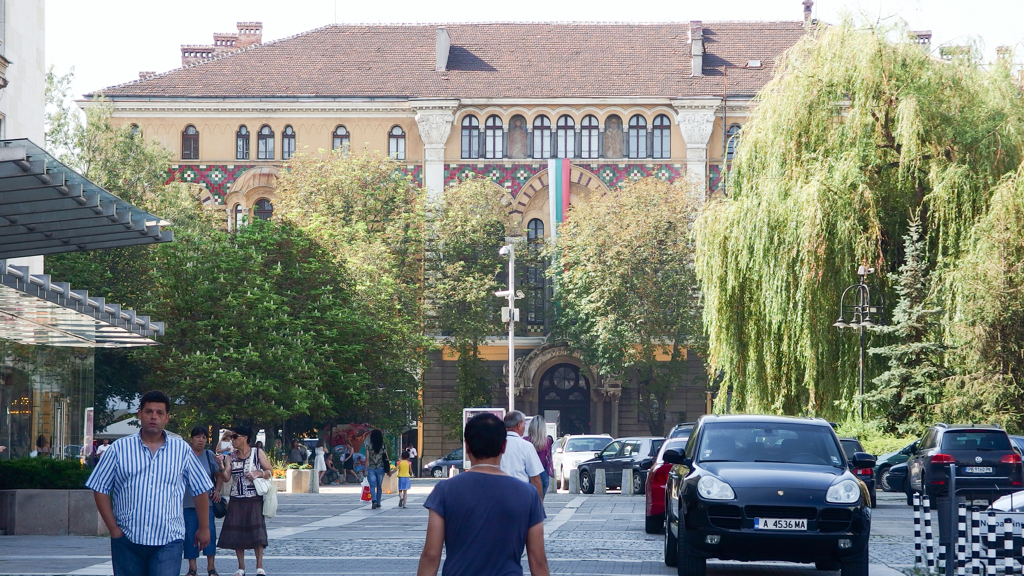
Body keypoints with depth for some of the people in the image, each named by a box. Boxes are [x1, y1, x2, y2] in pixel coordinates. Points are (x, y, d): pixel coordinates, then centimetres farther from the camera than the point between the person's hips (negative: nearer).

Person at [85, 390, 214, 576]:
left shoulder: (182, 450, 7)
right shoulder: (119, 449, 5)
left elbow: (200, 490, 14)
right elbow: (100, 490, 5)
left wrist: (203, 528, 14)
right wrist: (113, 529, -2)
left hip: (168, 541, -1)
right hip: (127, 540, 1)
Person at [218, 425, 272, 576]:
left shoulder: (258, 453, 1)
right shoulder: (232, 456, 8)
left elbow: (270, 472, 3)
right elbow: (226, 478, 1)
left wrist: (258, 473, -14)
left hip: (254, 500, -3)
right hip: (236, 501, 3)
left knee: (257, 533, -6)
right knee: (237, 535, 1)